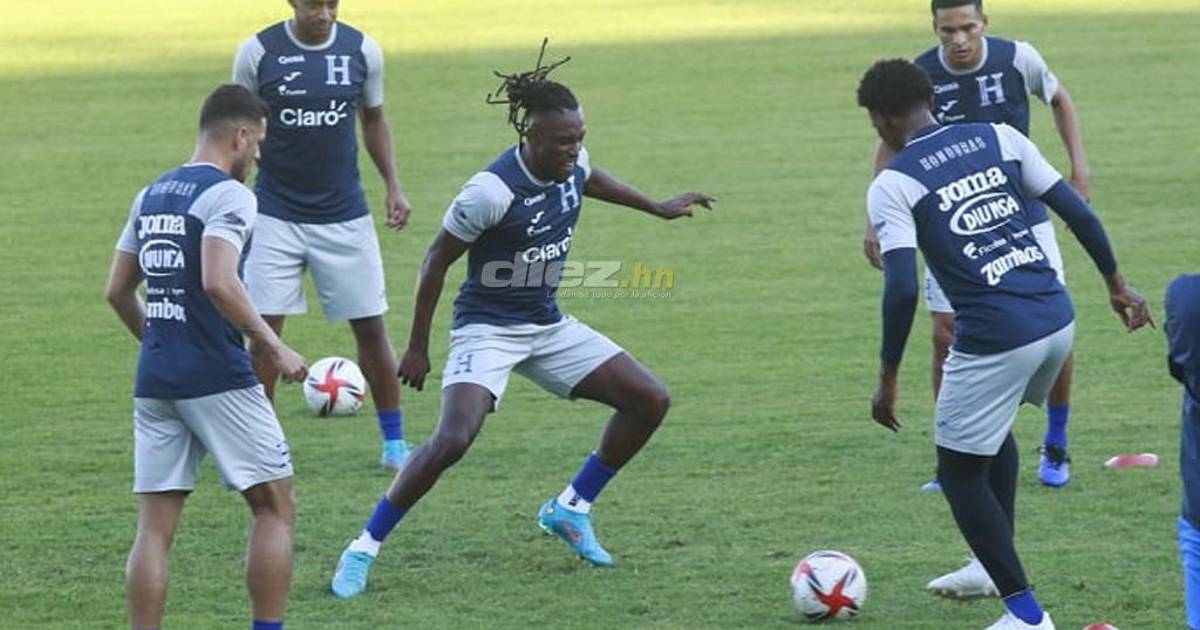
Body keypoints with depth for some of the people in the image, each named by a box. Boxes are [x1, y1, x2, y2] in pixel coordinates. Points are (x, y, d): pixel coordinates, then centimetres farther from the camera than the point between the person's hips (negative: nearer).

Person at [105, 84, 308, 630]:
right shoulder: (228, 195, -9)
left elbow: (118, 291, 17)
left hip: (154, 380, 7)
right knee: (274, 507, 5)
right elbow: (218, 283, -22)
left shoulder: (151, 195, 14)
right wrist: (272, 346, -14)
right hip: (219, 379, -7)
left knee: (155, 525, 4)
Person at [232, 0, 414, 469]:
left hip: (345, 214, 2)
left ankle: (394, 442, 16)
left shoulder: (361, 50, -2)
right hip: (276, 214, -2)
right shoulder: (258, 53, -8)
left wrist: (392, 186, 5)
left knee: (371, 326, 3)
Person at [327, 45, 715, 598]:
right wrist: (417, 348, -9)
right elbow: (437, 260, -14)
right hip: (487, 329, -8)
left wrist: (657, 208, 33)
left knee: (650, 401, 2)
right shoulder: (493, 191, -26)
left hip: (548, 326, 8)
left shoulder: (571, 166, -6)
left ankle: (570, 509, 17)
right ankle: (363, 550, -14)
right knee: (452, 439, -29)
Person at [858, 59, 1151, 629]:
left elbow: (902, 289, -15)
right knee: (992, 428, 33)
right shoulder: (999, 138, 9)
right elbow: (1076, 211, 8)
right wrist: (1116, 283, 19)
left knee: (960, 473, 11)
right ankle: (994, 567, 41)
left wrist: (888, 378, -7)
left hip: (994, 341, -6)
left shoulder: (892, 185, -5)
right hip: (1057, 323, 7)